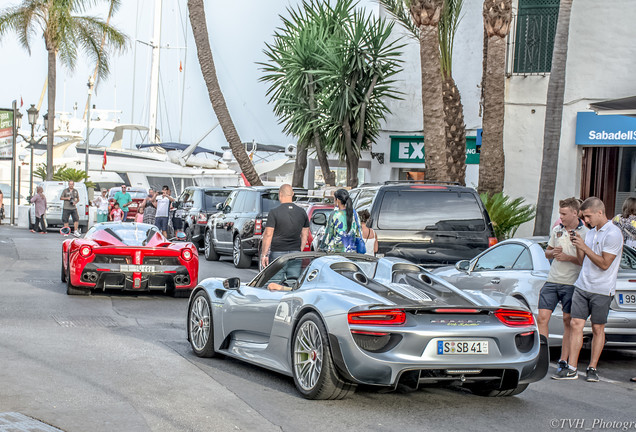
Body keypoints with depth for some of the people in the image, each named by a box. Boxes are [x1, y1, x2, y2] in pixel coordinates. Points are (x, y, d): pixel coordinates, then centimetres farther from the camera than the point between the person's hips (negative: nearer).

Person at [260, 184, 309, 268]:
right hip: (295, 252, 4)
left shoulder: (274, 212, -9)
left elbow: (268, 235, -10)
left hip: (277, 253, -4)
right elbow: (304, 235, 12)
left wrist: (264, 255, -5)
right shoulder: (302, 212, 5)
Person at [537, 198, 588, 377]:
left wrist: (569, 258, -17)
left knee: (568, 322, 2)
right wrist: (553, 252, -2)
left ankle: (563, 361, 10)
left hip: (572, 283, -4)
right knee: (542, 318, -4)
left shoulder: (585, 233, -5)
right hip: (552, 281, 5)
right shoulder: (557, 230, 12)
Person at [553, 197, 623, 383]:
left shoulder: (613, 234, -11)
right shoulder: (591, 233, 15)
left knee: (597, 329, 3)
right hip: (582, 286, 6)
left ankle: (592, 368, 13)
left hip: (601, 290, -6)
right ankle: (571, 369, -1)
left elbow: (604, 264, -15)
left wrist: (584, 247, -16)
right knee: (576, 325, -1)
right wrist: (578, 246, 0)